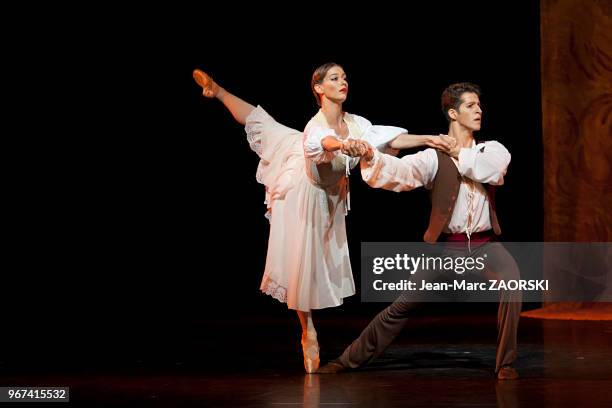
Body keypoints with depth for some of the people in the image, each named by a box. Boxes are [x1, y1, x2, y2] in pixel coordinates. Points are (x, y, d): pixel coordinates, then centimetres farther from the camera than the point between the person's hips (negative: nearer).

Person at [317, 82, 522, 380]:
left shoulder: (493, 149, 5)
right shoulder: (434, 157, -4)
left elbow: (492, 168, -20)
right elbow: (400, 170, -22)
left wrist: (456, 151, -11)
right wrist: (371, 156, -41)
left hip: (485, 244, 1)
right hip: (446, 245, -1)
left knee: (512, 284, -27)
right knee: (403, 305, 0)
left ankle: (505, 363, -12)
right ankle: (351, 359, 14)